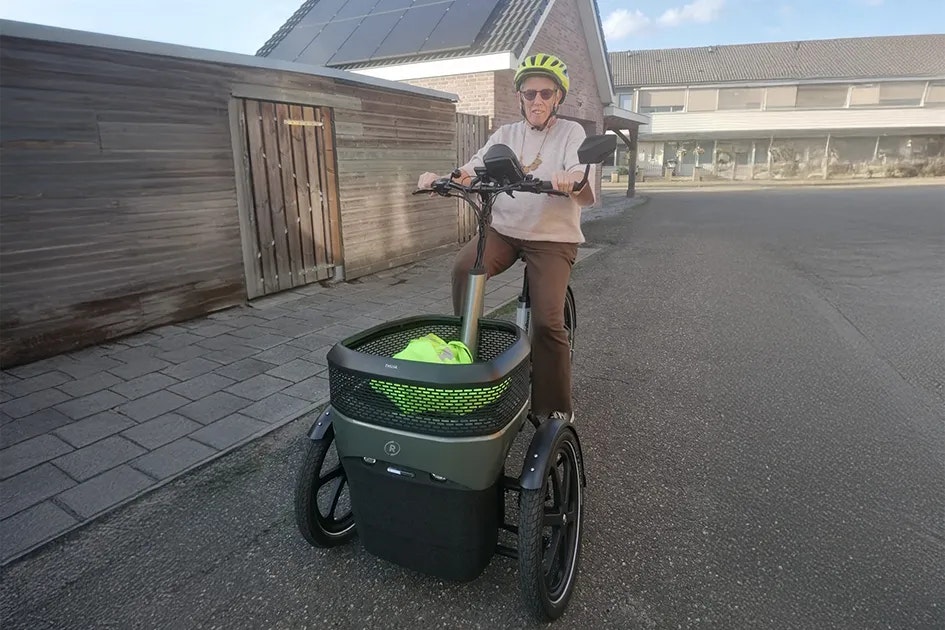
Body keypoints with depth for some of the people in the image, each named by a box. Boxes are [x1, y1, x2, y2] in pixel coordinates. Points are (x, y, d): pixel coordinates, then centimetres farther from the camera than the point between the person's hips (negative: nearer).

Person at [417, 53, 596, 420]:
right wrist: (441, 180, -24)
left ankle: (555, 408, 2)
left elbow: (587, 197, -17)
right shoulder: (506, 134, 10)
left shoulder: (571, 133, -1)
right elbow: (471, 172, -2)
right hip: (503, 229, 3)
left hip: (553, 238, -3)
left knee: (547, 321, -17)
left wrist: (574, 180, -42)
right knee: (463, 267, -28)